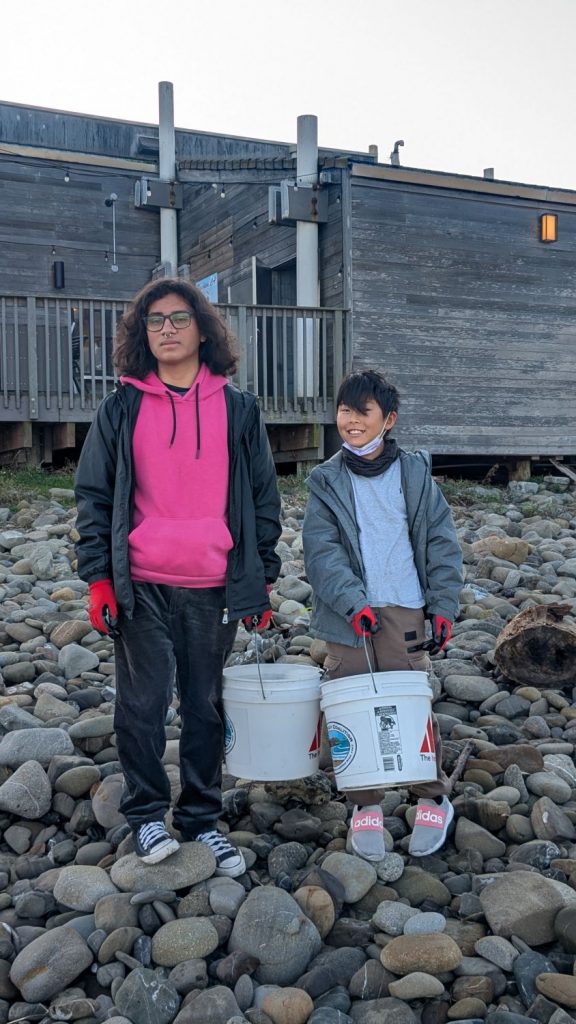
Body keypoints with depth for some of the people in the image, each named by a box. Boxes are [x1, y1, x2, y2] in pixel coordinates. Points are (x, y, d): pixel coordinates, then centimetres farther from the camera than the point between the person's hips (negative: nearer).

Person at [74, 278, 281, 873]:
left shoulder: (237, 409, 6)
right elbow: (93, 496, 6)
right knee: (142, 705, 2)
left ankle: (201, 819, 25)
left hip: (215, 589, 1)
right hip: (140, 588, -1)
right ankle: (146, 817, 22)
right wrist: (97, 578, -1)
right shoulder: (123, 408, 4)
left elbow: (263, 498, 9)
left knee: (206, 708, 10)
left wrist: (262, 579, 6)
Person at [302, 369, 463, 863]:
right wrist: (352, 602, -18)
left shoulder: (415, 472, 6)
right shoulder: (326, 481, 5)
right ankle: (366, 806, 19)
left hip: (404, 611, -1)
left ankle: (434, 798, 19)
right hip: (346, 617, 1)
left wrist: (443, 605, 0)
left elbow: (442, 541, 7)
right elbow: (321, 551, -5)